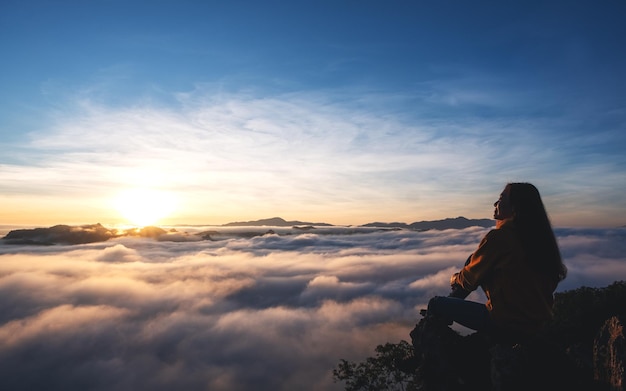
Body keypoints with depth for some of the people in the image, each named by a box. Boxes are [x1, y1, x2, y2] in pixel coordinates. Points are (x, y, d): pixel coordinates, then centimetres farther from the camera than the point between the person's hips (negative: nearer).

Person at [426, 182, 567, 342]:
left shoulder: (499, 237, -21)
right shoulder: (539, 235, 2)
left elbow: (469, 278, -8)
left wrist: (455, 279, 14)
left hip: (508, 325, -9)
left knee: (436, 304, -1)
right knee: (473, 261, 18)